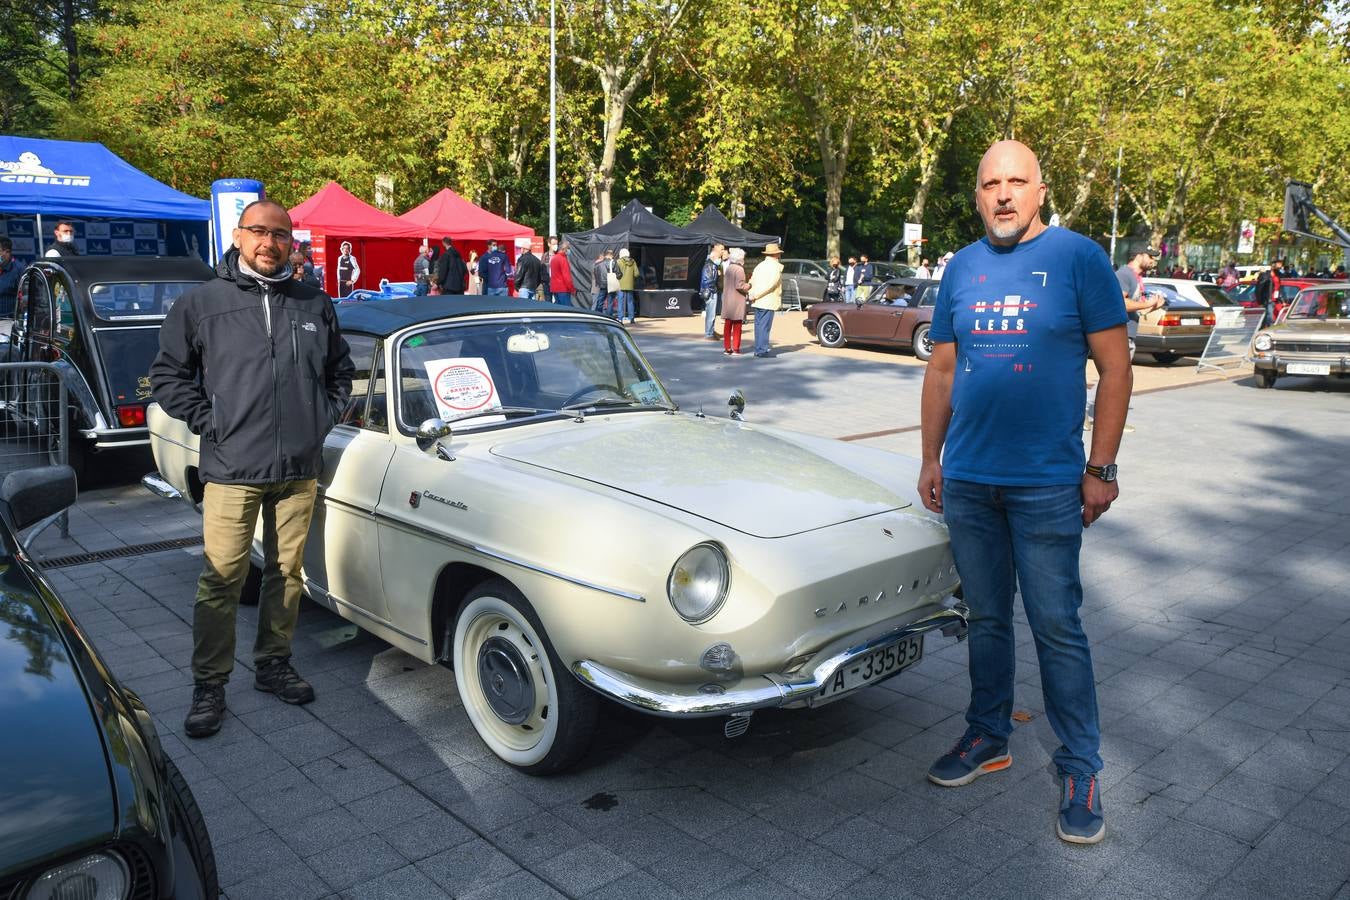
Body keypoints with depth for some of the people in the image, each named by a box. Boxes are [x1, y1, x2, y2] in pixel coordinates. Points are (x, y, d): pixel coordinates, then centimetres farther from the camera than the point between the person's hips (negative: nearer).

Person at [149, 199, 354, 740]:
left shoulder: (315, 305, 9)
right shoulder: (200, 304, 1)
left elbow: (340, 368, 20)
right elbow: (167, 374, 5)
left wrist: (325, 416, 8)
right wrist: (208, 422, -4)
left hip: (300, 469, 3)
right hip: (232, 469, -3)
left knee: (286, 573, 12)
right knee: (222, 579, -1)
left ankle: (273, 665, 28)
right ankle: (209, 687, 12)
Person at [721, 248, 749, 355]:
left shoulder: (728, 268, 9)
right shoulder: (739, 269, -14)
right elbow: (740, 286, -20)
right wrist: (749, 286, -3)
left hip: (727, 300, 7)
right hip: (737, 302, -7)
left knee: (727, 325, 10)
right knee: (737, 326, 1)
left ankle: (727, 348, 12)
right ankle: (735, 348, 3)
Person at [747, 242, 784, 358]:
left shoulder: (760, 265, 16)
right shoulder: (776, 267, -10)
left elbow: (752, 282, 10)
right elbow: (770, 284, -19)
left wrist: (749, 294, 1)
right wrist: (755, 296, -18)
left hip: (757, 302, 8)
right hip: (768, 302, -8)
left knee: (758, 325, 13)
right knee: (764, 326, -6)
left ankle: (758, 350, 19)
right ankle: (761, 351, -6)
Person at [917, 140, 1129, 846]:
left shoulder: (1078, 257, -4)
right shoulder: (961, 269, 8)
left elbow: (1114, 366, -5)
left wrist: (1101, 468, -9)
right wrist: (931, 459, 10)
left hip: (1047, 483, -4)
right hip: (966, 481, 4)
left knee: (1056, 627, 1)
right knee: (986, 618, 15)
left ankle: (1080, 769, 16)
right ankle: (988, 736, 30)